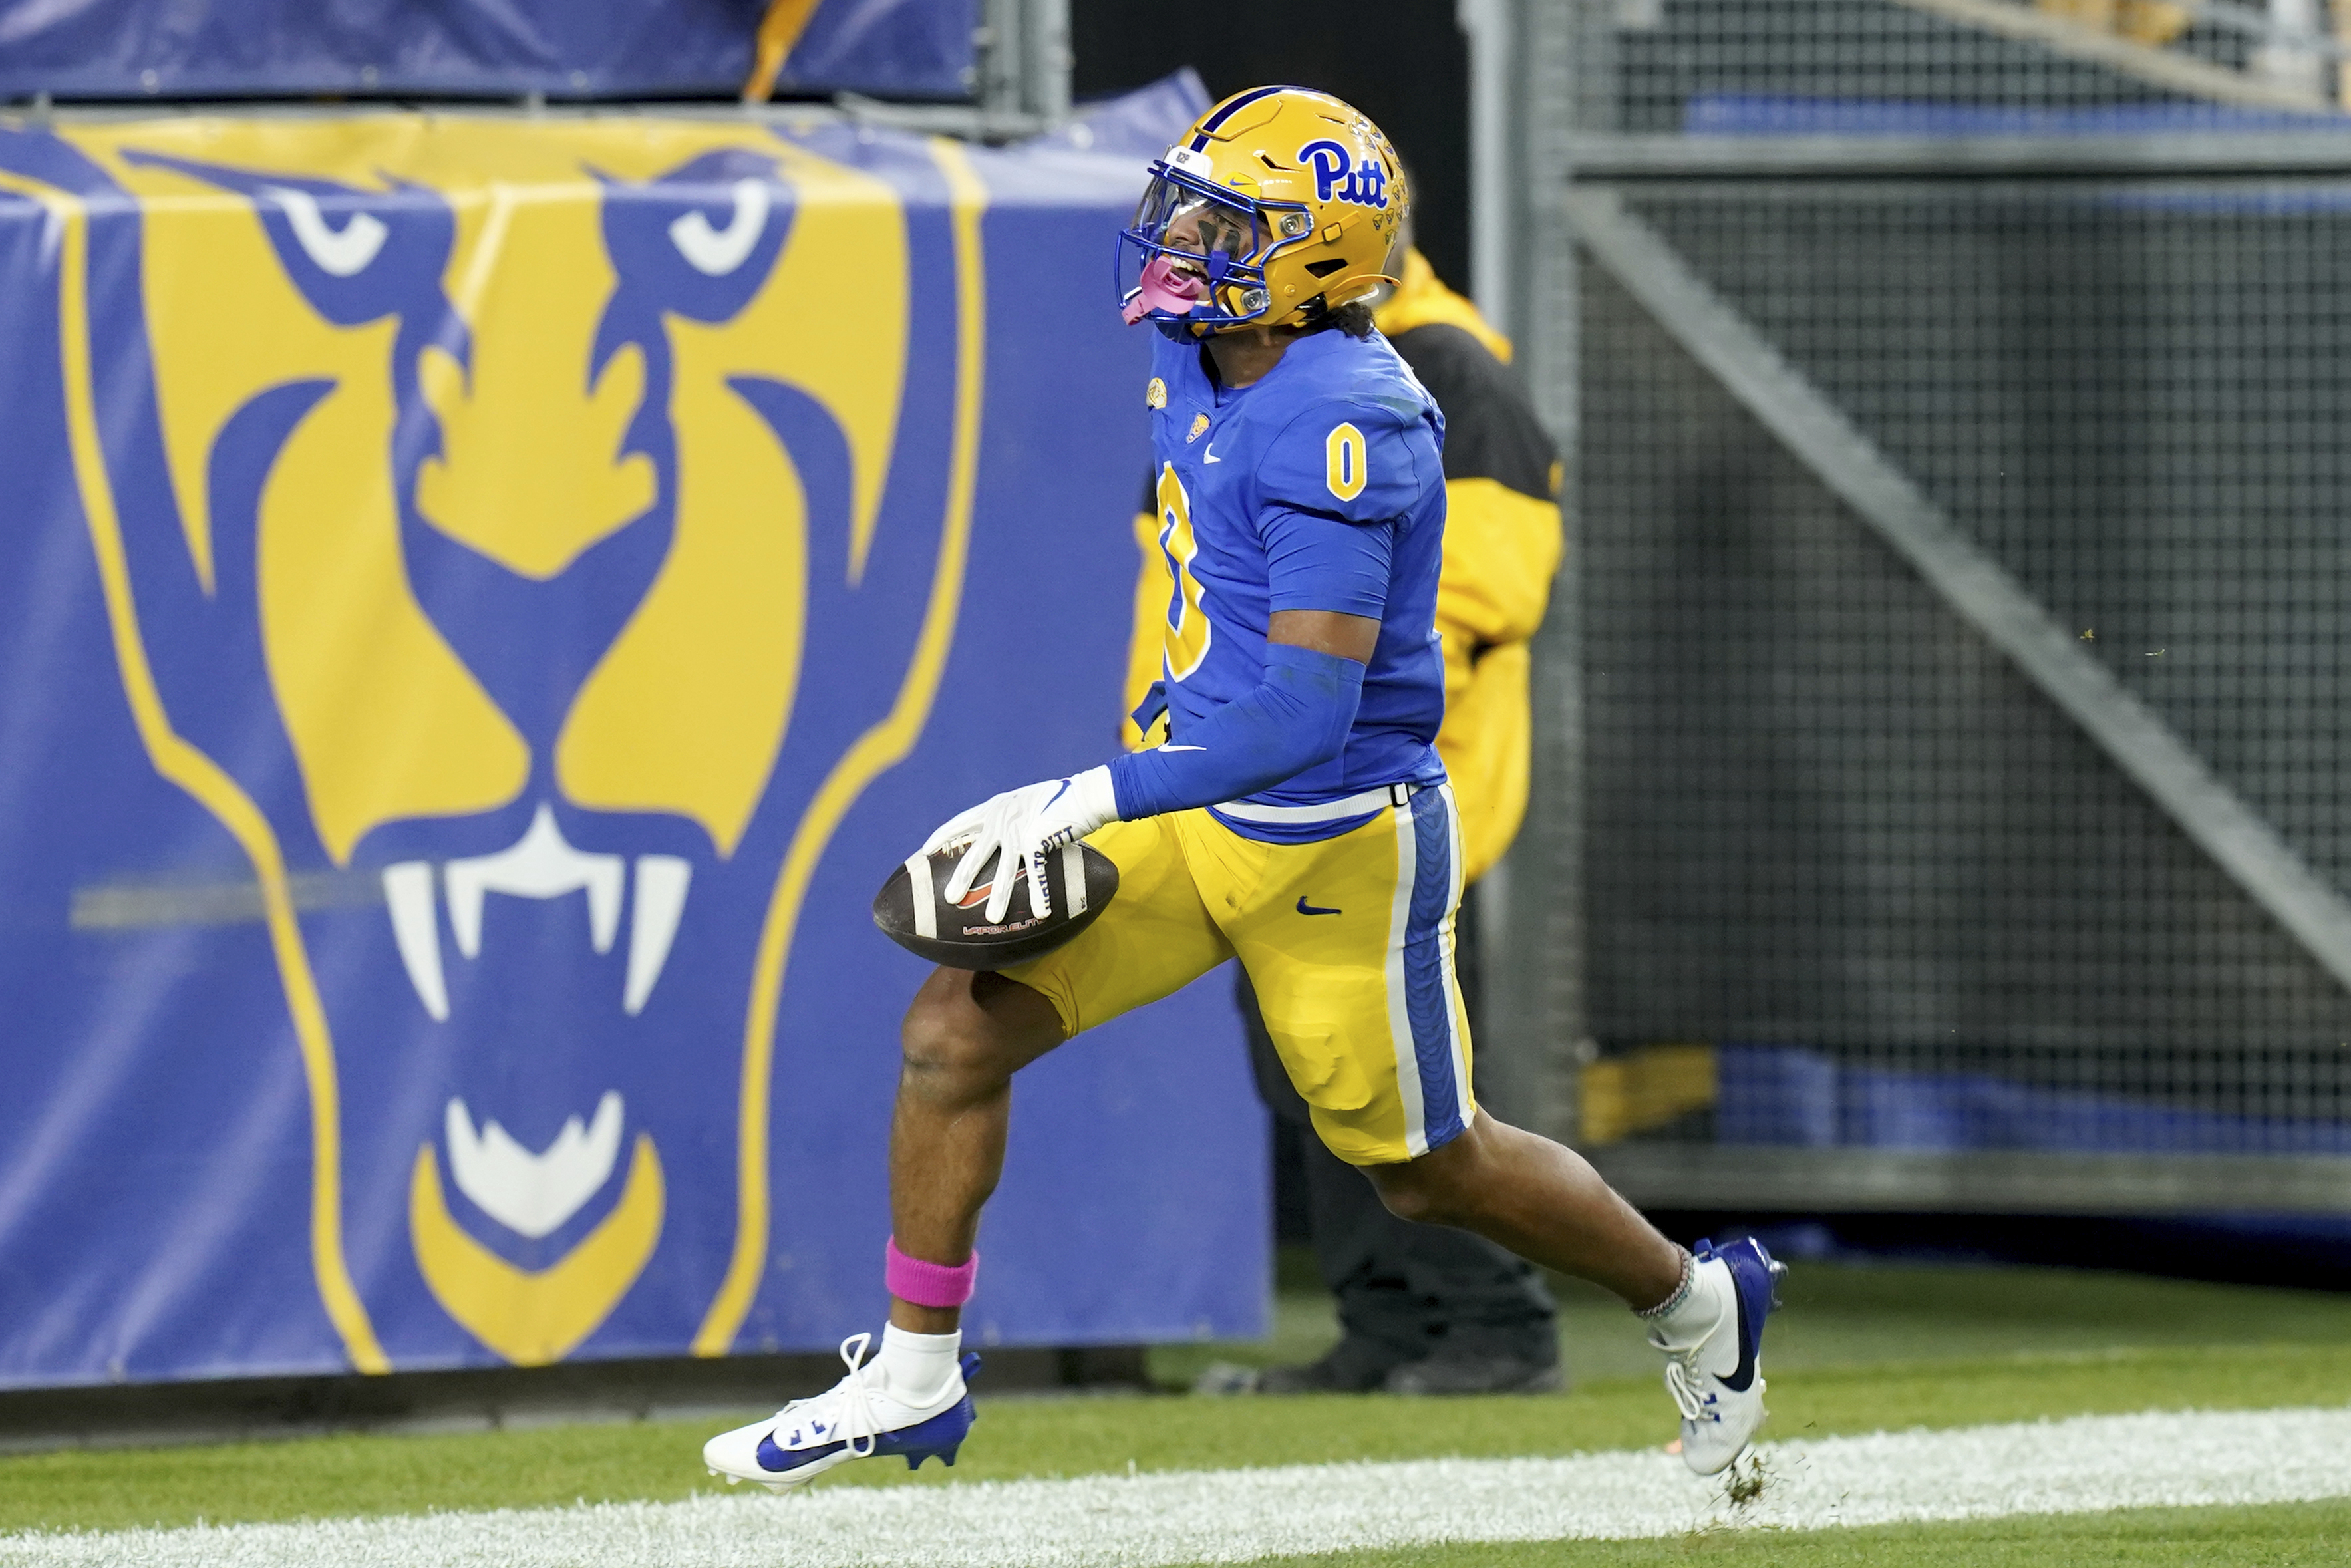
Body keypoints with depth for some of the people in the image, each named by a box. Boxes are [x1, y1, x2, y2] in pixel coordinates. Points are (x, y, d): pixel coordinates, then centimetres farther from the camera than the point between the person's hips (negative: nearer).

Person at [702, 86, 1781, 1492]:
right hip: (1204, 812, 8)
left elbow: (1303, 714, -31)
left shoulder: (1341, 428, -27)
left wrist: (1091, 804, -32)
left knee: (1428, 1171, 9)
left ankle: (1697, 1305, 34)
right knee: (958, 1033, -3)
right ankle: (915, 1379, 10)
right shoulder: (1195, 368, 1)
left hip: (1339, 844, -8)